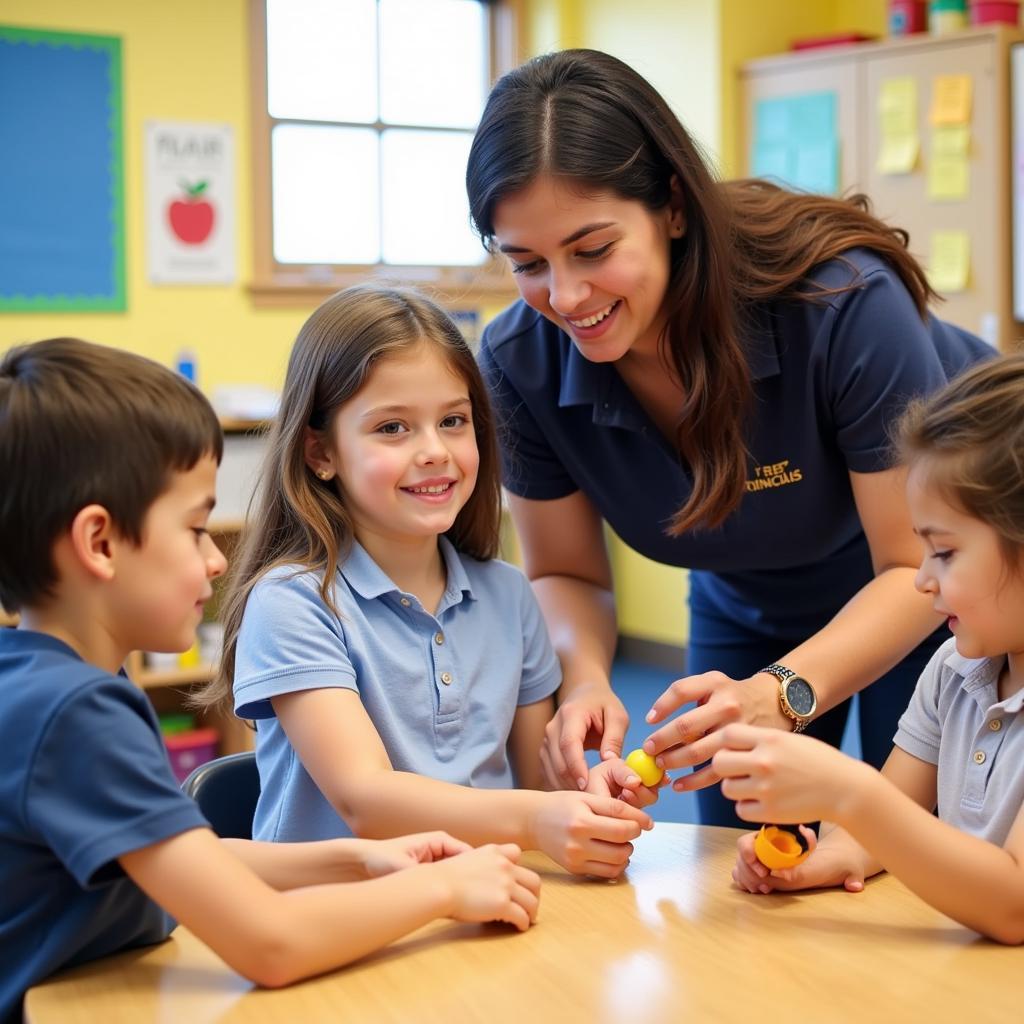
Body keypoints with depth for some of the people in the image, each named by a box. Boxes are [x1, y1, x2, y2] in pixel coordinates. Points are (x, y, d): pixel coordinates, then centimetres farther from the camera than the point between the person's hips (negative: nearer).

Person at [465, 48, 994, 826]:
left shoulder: (845, 302, -37)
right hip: (748, 605, 4)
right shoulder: (521, 364, -25)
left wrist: (781, 695, -47)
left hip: (933, 590, -3)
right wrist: (585, 680, -34)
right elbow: (565, 573, -11)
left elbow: (922, 567, -30)